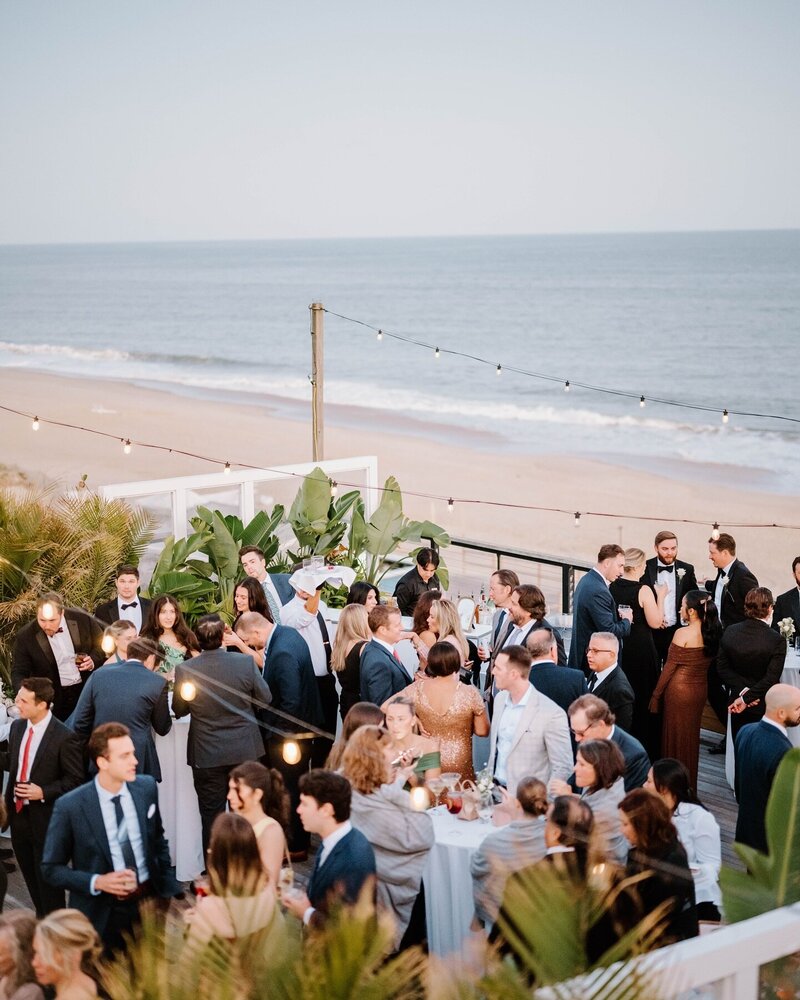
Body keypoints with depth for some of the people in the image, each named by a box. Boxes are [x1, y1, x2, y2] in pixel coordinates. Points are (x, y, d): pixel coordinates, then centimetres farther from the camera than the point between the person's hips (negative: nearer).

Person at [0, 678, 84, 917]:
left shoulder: (63, 737, -20)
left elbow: (76, 779, -13)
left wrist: (44, 792, -21)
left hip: (45, 818, -6)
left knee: (47, 880, 7)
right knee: (30, 877, 19)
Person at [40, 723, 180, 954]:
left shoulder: (147, 787, -4)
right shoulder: (69, 807, -16)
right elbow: (51, 868, -7)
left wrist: (170, 890, 7)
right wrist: (96, 882, -20)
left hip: (150, 901, 3)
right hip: (102, 913, -3)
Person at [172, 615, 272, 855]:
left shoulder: (185, 671, -17)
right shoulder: (245, 663, -16)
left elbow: (179, 710, -3)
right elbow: (265, 699, -3)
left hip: (207, 755, -1)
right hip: (245, 752, 2)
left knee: (212, 815, 10)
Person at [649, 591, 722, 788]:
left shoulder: (683, 633, -18)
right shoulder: (712, 633, -1)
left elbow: (669, 667, -13)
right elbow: (708, 661, 4)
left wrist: (656, 695, -5)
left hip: (679, 689, -6)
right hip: (701, 689, 6)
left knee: (676, 737, 7)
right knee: (691, 737, 18)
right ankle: (689, 785, 28)